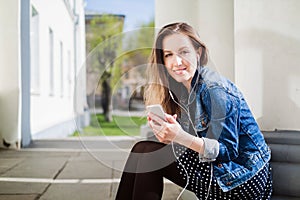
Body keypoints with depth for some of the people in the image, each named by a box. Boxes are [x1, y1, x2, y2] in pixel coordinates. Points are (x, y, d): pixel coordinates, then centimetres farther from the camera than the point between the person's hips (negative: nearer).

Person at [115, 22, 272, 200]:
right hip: (214, 169, 8)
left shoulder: (215, 90, -20)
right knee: (143, 150, 0)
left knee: (147, 153, -14)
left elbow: (228, 151, -21)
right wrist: (169, 135, -17)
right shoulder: (183, 87, 5)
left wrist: (181, 137, -32)